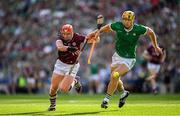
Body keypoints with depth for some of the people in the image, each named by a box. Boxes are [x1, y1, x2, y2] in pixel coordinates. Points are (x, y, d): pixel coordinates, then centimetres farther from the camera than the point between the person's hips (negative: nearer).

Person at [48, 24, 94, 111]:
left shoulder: (77, 38, -16)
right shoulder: (60, 39, -17)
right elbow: (60, 47, -41)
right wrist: (69, 48, -58)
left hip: (73, 66, -2)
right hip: (61, 64, 2)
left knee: (63, 89, -14)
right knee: (53, 87, 2)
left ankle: (75, 81, 18)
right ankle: (52, 104, 31)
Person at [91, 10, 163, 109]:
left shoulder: (138, 29, -18)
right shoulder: (118, 26, -13)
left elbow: (150, 32, 1)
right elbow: (107, 27, 8)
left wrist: (155, 46, 11)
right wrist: (98, 31, -11)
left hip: (129, 59, -4)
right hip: (117, 56, 4)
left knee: (114, 75, -24)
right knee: (114, 79, 14)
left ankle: (106, 99, -13)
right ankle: (123, 93, 45)